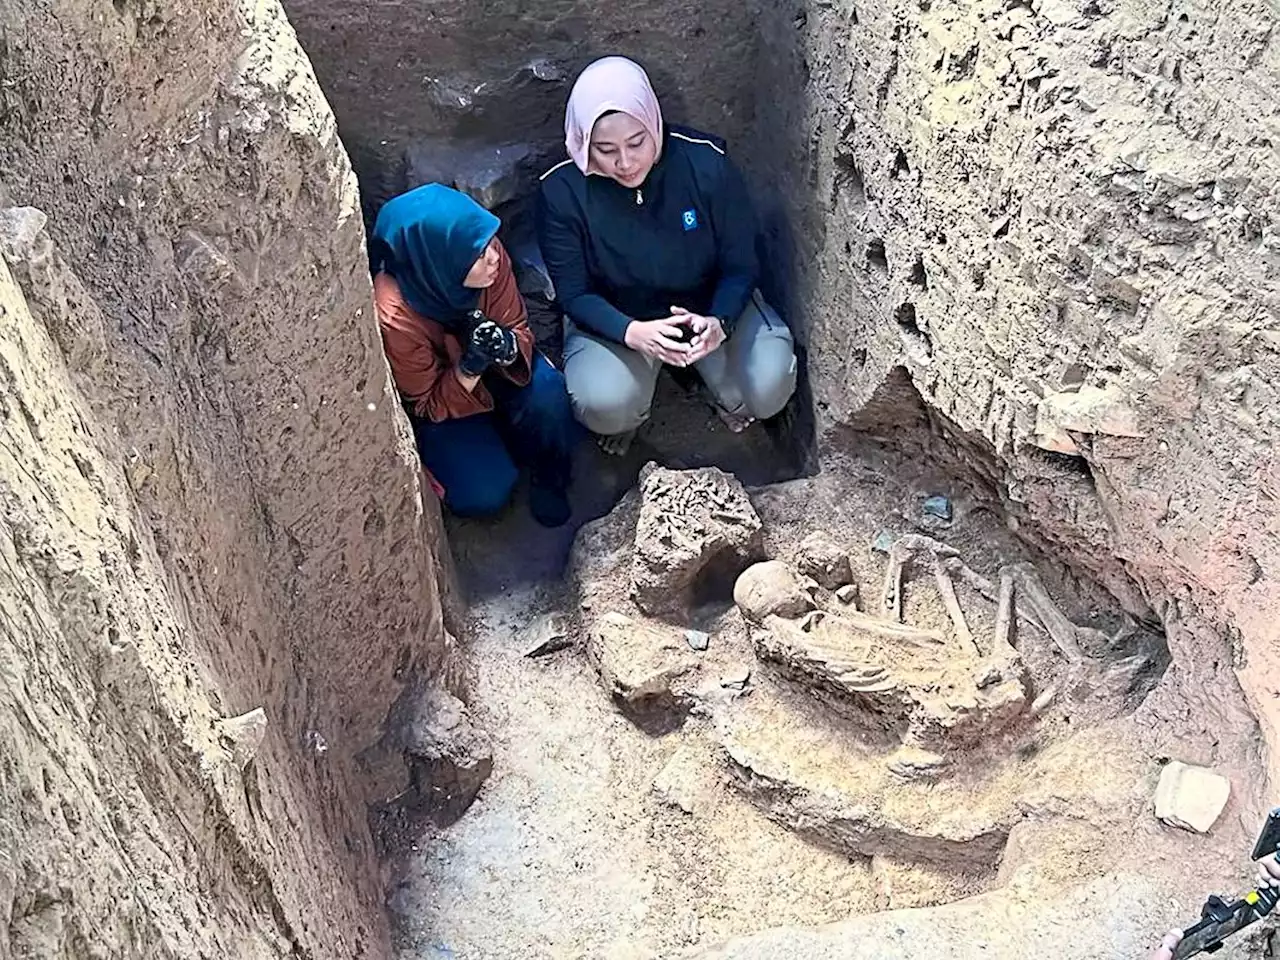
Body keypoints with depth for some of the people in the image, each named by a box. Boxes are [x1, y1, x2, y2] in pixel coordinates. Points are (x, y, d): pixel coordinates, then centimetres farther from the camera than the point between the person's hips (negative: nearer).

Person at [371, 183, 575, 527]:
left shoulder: (487, 253, -28)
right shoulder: (394, 318, -36)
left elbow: (518, 327, -12)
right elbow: (427, 405, -21)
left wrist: (507, 348, -37)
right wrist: (470, 368, -40)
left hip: (493, 370, 3)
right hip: (438, 400, -3)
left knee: (547, 396, -27)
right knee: (485, 492, -18)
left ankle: (548, 477, 2)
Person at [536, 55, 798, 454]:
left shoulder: (706, 163, -22)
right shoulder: (561, 192, -21)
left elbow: (740, 266, -13)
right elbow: (574, 294, -15)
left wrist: (719, 322, -35)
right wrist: (633, 333, -35)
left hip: (710, 306, 1)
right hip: (613, 319, 0)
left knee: (770, 388, -23)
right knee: (604, 406, -30)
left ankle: (725, 391, 14)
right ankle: (629, 412, 9)